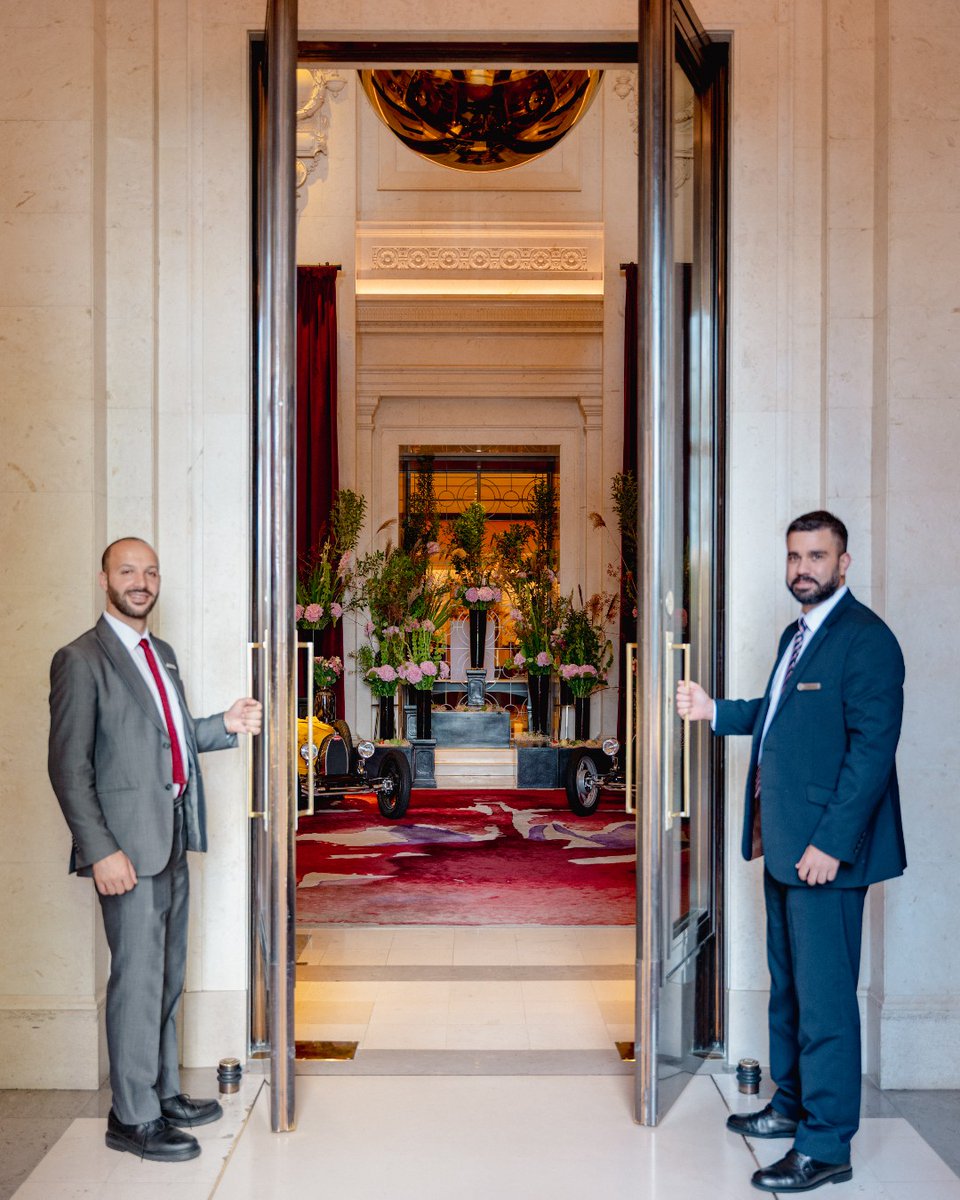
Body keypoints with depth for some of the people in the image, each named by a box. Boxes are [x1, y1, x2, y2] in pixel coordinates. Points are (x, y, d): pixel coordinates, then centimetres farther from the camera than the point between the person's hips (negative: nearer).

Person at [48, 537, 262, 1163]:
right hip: (129, 844, -8)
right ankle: (133, 1117, 12)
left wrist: (226, 725, 4)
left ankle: (163, 1092, 30)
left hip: (173, 838, 8)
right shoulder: (81, 660, -10)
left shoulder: (162, 654, 15)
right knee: (138, 977, -2)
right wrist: (100, 851, -20)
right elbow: (69, 766, -14)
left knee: (168, 975, 16)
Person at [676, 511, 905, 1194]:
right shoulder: (797, 633, 15)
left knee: (825, 997, -1)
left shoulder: (865, 638, -15)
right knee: (788, 985, 20)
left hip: (825, 852, -10)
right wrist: (715, 711, 13)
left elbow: (872, 746, -20)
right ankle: (791, 1105, 36)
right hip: (783, 846, 10)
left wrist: (830, 843, -22)